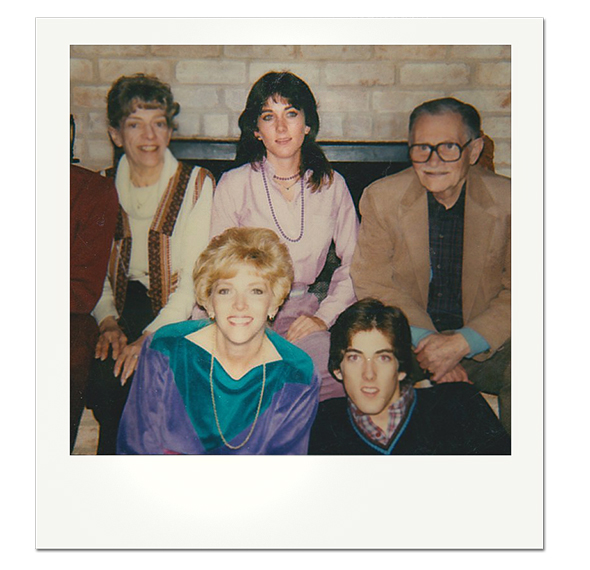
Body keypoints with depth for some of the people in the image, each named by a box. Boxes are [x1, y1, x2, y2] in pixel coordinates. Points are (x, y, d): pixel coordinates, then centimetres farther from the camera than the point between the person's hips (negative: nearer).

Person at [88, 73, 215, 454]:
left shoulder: (196, 184, -2)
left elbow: (195, 275, -9)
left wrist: (150, 337, -19)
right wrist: (107, 322, -8)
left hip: (180, 316, -3)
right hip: (128, 308, 3)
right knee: (100, 378, -24)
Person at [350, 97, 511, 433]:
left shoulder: (508, 201, -6)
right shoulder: (381, 198, -3)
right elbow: (373, 283, -3)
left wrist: (461, 344, -20)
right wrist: (426, 341, -16)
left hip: (485, 345, 0)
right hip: (407, 340, 1)